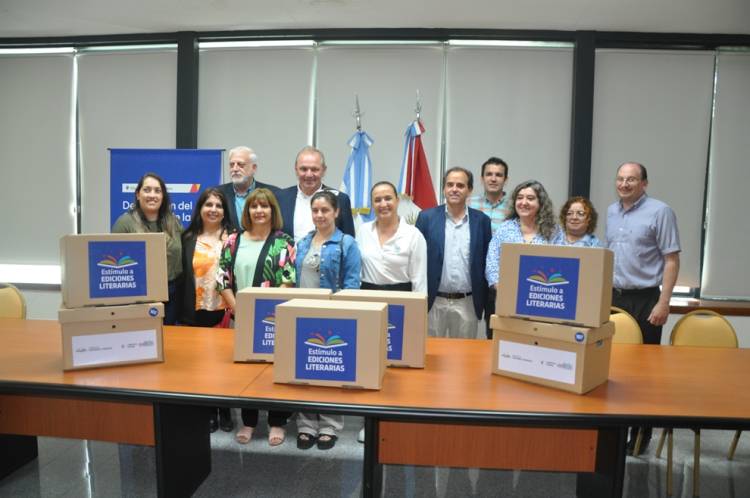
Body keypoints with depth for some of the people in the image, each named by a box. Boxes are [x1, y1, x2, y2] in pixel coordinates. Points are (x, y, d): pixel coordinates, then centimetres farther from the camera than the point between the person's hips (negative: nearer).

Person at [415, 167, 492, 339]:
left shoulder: (481, 220, 3)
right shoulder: (427, 217, 0)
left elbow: (486, 261, 6)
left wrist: (484, 301, 4)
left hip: (467, 303, 1)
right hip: (433, 301, -1)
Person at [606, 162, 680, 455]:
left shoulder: (660, 212, -7)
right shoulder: (611, 212, 11)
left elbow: (672, 260, -9)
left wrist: (664, 302, -14)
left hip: (645, 299, -5)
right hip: (613, 297, 5)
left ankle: (641, 433, 14)